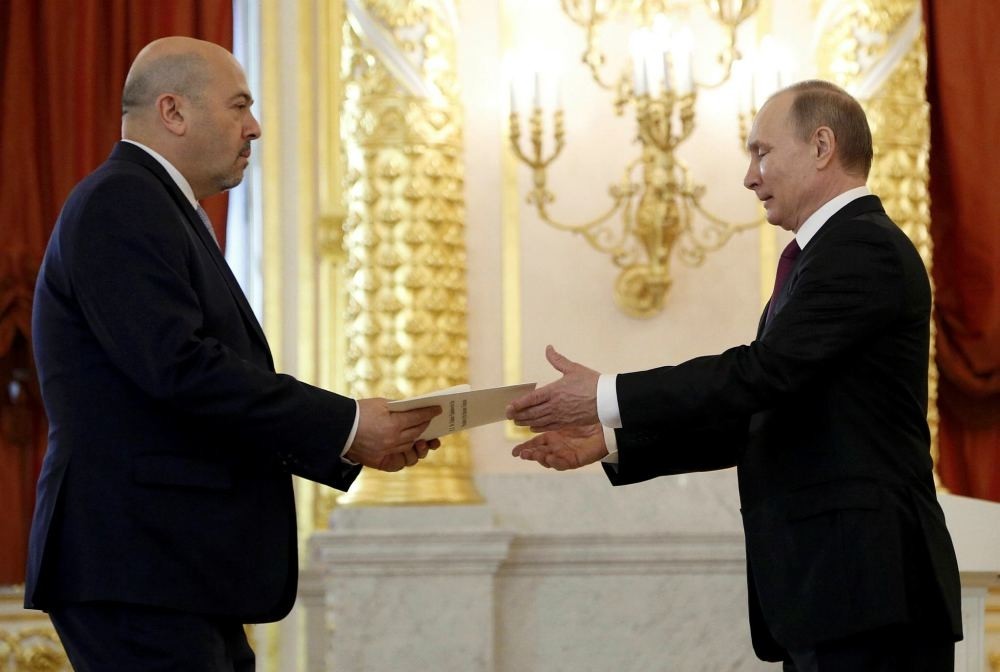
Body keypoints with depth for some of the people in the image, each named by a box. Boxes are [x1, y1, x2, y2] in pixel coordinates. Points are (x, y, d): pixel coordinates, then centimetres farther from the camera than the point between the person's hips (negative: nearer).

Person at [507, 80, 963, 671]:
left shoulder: (861, 247, -10)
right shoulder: (843, 250, 21)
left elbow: (761, 373, -20)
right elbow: (757, 420, 18)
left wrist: (607, 398, -14)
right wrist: (611, 441, 9)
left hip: (865, 584, -10)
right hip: (829, 582, 10)